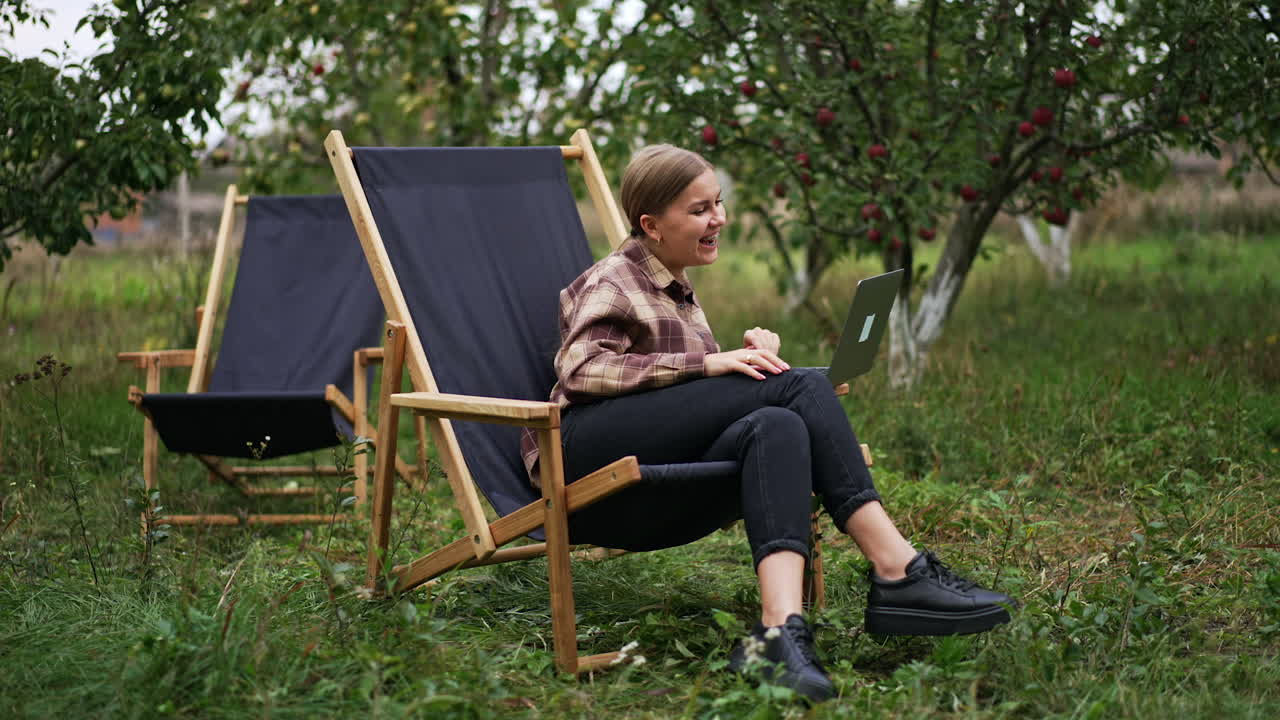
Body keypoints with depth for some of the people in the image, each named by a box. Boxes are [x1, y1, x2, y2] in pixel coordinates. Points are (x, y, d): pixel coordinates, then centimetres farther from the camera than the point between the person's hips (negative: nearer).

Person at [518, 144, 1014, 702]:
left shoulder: (675, 291, 30)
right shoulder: (611, 284, 6)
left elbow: (701, 403, 28)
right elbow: (581, 370, -14)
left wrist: (750, 355, 7)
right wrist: (706, 364, -20)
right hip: (585, 455, -7)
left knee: (776, 426, -30)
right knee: (800, 387, -24)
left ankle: (779, 628, -51)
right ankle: (898, 570, -34)